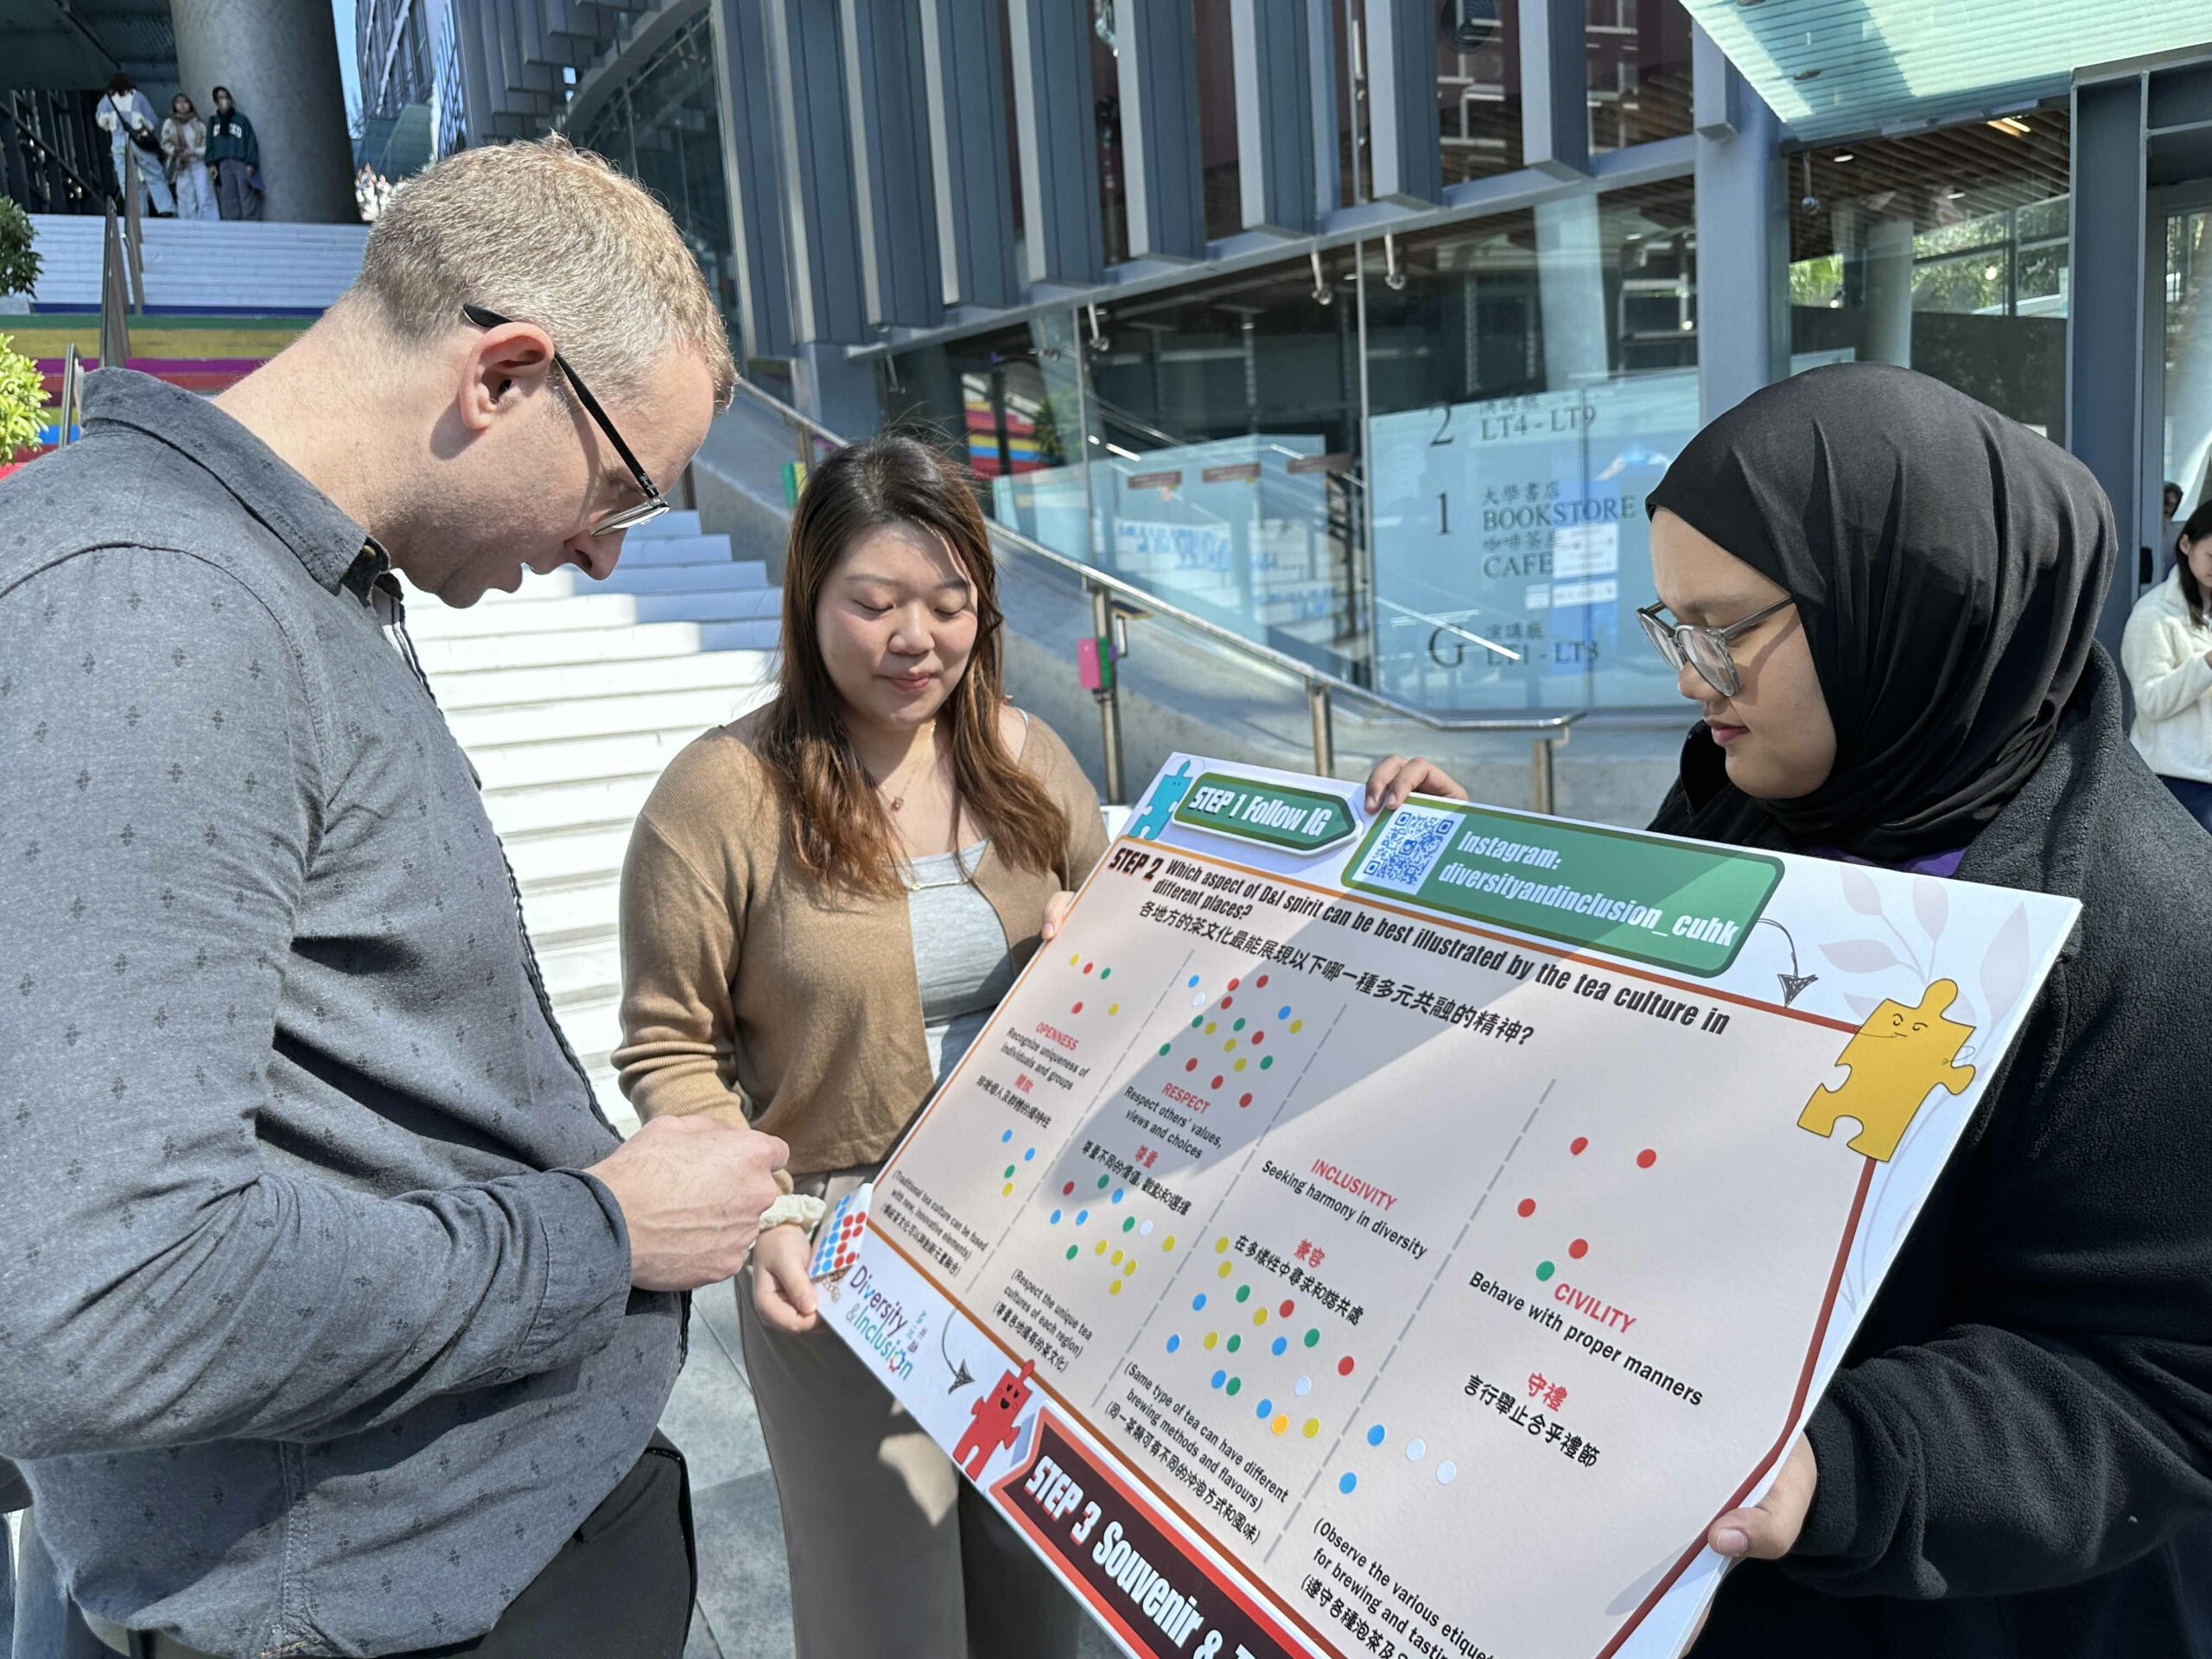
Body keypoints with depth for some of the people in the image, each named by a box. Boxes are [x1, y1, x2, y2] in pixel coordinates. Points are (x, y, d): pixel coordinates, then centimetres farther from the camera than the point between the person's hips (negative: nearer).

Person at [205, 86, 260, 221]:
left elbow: (251, 142, 4)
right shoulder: (213, 122, 18)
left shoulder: (241, 119, 11)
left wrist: (251, 163, -7)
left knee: (247, 198, -12)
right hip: (222, 165, 2)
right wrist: (211, 163, -1)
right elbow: (210, 144, 14)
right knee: (229, 201, -4)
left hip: (241, 163, -2)